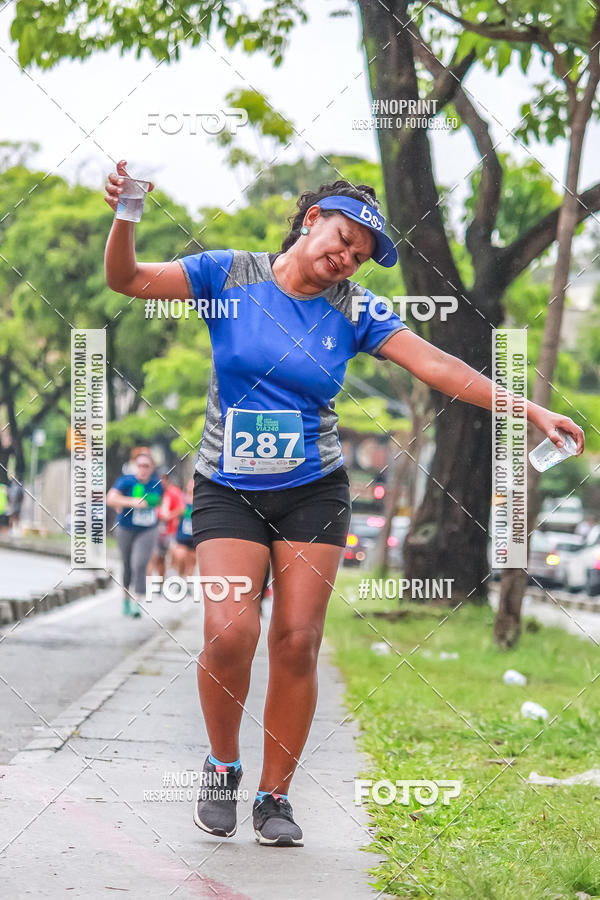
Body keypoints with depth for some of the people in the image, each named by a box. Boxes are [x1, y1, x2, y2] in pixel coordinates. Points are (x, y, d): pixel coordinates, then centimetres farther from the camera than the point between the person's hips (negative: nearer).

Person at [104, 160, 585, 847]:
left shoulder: (354, 310, 2)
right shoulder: (229, 275, -2)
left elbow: (435, 365, -6)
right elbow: (126, 280, -4)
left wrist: (530, 412, -15)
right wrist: (123, 217, -25)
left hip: (313, 492, 2)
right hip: (227, 492, -2)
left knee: (297, 642, -6)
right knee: (229, 633, -18)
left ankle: (275, 796, 10)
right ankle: (222, 766, 8)